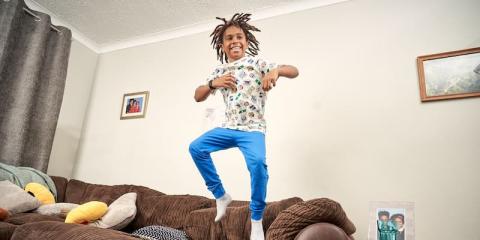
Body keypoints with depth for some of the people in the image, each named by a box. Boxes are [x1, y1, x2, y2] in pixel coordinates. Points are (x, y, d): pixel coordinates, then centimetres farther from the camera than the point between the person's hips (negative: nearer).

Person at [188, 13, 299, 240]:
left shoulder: (258, 63, -3)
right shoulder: (219, 70, 9)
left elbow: (294, 71, -9)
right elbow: (197, 97, 7)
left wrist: (276, 70, -32)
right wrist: (213, 83, -13)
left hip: (253, 129, -5)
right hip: (228, 127, 5)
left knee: (257, 162, -30)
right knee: (196, 147, -8)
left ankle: (256, 220, -10)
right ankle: (220, 195, 7)